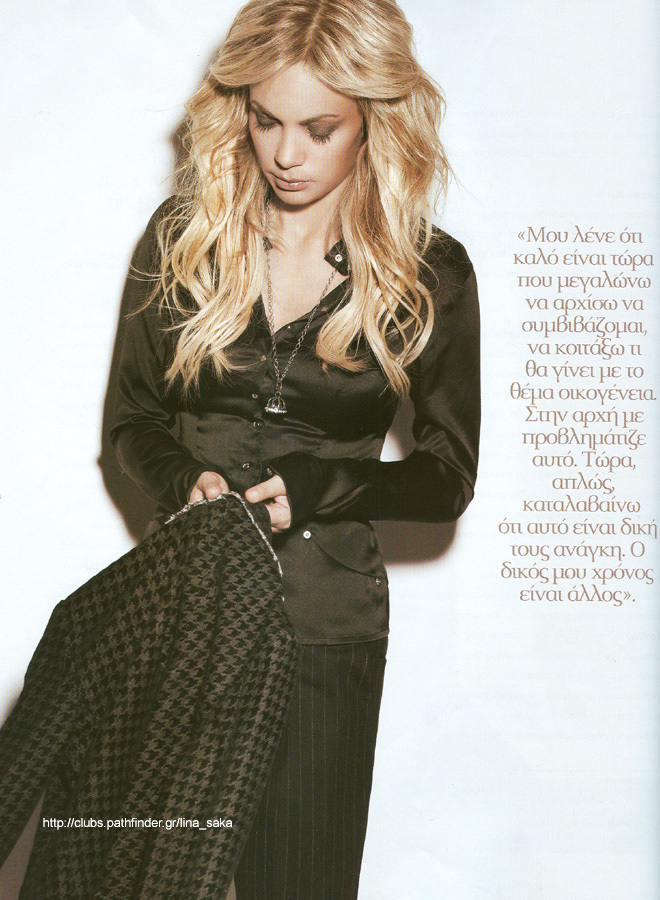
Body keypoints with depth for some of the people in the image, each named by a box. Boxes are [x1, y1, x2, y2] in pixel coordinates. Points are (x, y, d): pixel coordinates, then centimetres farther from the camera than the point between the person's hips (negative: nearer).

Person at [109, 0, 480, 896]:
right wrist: (184, 480, -11)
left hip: (327, 624, -1)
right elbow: (132, 420, 10)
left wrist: (314, 488, -14)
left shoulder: (428, 273, -3)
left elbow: (448, 476, 2)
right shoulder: (183, 234, 2)